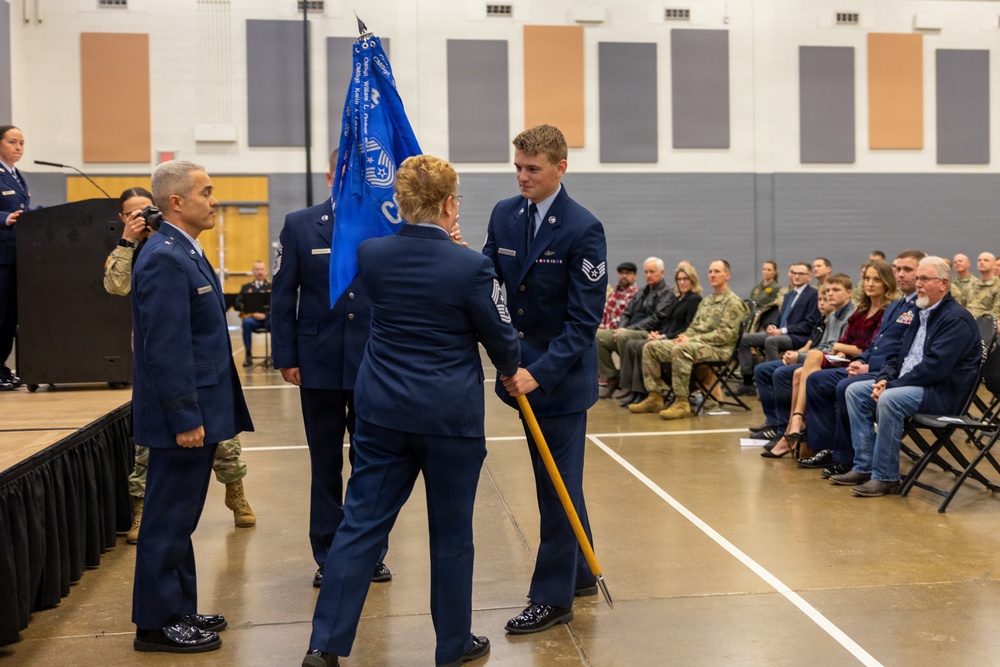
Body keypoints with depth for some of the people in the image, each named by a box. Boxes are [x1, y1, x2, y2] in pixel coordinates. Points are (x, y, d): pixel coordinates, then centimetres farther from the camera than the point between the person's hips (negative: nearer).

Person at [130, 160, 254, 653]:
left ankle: (180, 611, 28)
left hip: (197, 410, 10)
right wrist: (184, 418, -22)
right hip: (183, 415, -10)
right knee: (169, 519, 1)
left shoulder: (184, 253, 13)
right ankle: (156, 624, 13)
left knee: (179, 518, 17)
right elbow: (165, 347, -23)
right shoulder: (164, 259, -18)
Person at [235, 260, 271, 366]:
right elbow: (237, 304, 8)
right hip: (252, 317, 1)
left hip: (269, 318, -1)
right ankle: (248, 355, -25)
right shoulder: (246, 287, 20)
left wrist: (265, 314, -19)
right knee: (247, 322, -35)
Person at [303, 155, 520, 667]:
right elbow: (501, 337, -4)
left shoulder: (369, 254, -2)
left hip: (382, 411, 4)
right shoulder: (470, 266, -14)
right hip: (450, 414, -4)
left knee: (361, 523, 10)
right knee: (451, 532, 10)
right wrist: (510, 371, 18)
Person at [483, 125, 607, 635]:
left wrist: (539, 372, -25)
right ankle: (580, 574, 34)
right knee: (555, 478, 18)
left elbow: (585, 319, -18)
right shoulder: (504, 214, 3)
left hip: (563, 375, -6)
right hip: (524, 369, 7)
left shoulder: (583, 229, -15)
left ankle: (553, 597, 12)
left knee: (557, 484, 0)